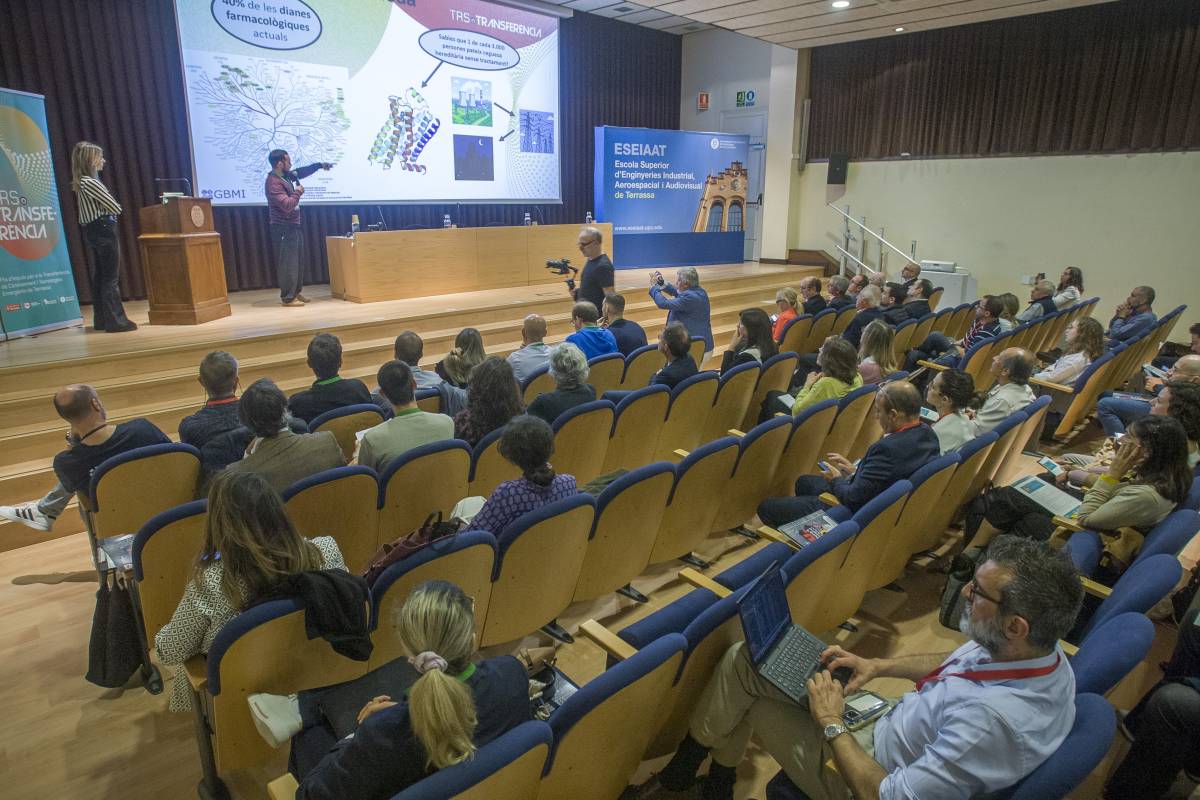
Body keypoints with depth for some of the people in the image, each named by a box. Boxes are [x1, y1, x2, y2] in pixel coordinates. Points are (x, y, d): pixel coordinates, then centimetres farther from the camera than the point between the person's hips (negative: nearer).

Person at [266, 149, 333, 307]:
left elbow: (301, 172, 27)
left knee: (297, 261, 16)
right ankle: (288, 297, -1)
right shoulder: (273, 183, -20)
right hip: (283, 229, -10)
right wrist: (298, 192, -14)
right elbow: (287, 205, -29)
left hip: (292, 227, 10)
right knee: (288, 263, -7)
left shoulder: (285, 175, 8)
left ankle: (296, 292, 26)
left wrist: (319, 165, 25)